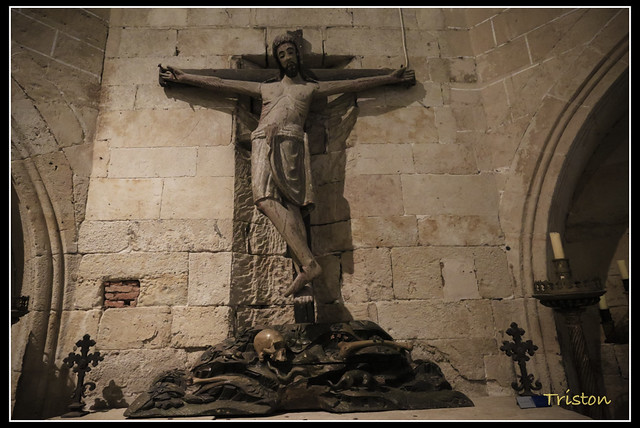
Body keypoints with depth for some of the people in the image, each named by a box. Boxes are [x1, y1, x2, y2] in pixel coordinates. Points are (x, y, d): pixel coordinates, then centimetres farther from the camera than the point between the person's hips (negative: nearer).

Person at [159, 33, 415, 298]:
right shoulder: (264, 88, 34)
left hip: (291, 143, -2)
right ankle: (308, 264, -32)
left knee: (291, 203, -22)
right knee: (266, 199, -23)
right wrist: (182, 77, 33)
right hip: (263, 142, 2)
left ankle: (304, 268, -29)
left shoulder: (311, 88, 28)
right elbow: (219, 84, 34)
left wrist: (391, 78, 26)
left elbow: (355, 84, 27)